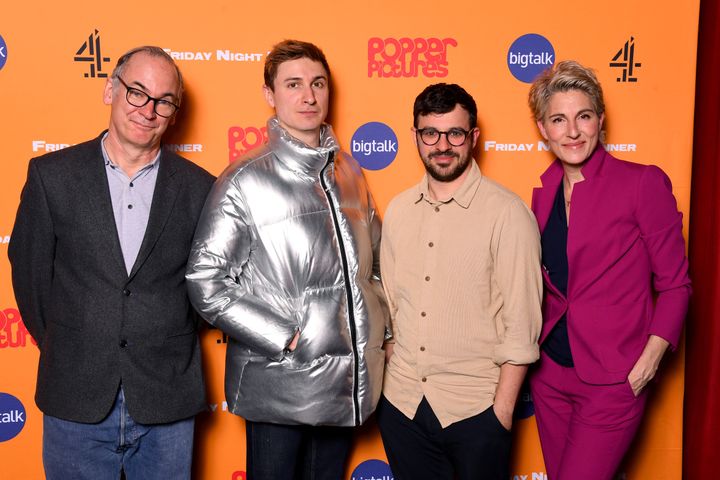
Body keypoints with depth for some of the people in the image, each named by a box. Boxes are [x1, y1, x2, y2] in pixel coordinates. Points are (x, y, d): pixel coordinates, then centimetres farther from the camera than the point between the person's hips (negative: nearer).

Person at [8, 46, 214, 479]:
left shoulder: (198, 187, -1)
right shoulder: (52, 175, -2)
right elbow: (29, 271, 5)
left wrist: (169, 344, 9)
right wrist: (61, 349, 10)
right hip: (75, 401, 0)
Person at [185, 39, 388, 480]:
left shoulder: (348, 171, 8)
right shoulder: (246, 179, -9)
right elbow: (205, 283, -12)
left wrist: (381, 330, 7)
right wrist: (284, 339, -15)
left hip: (349, 386, 5)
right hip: (280, 389, -5)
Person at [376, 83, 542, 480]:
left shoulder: (508, 214, -11)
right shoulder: (397, 211, 5)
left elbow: (520, 321, -11)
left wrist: (503, 407, -10)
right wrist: (385, 380, 8)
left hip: (475, 409, -4)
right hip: (400, 402, 5)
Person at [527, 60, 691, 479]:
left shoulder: (643, 183, -10)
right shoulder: (544, 194, 5)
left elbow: (674, 284, -7)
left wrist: (648, 362, -15)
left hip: (612, 381, -5)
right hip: (551, 373, 6)